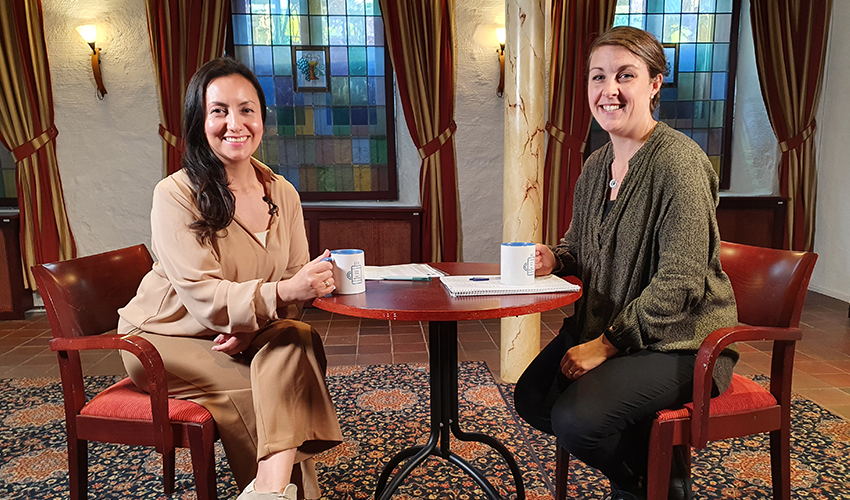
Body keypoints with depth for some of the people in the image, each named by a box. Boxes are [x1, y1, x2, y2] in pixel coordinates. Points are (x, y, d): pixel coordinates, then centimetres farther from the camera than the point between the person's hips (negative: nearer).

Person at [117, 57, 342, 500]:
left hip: (245, 339, 4)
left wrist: (252, 323, -23)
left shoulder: (282, 193, -1)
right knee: (262, 392, -26)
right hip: (165, 338, -4)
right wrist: (282, 292, -43)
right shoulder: (176, 194, -17)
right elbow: (203, 296, -26)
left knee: (298, 339, -27)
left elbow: (294, 283, -3)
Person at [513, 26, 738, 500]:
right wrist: (554, 258, -4)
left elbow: (680, 283, -23)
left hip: (679, 340, -8)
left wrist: (605, 345, -21)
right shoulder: (596, 165, 6)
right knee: (532, 396, 0)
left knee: (575, 418, -22)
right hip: (605, 326, 8)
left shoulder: (679, 162, -19)